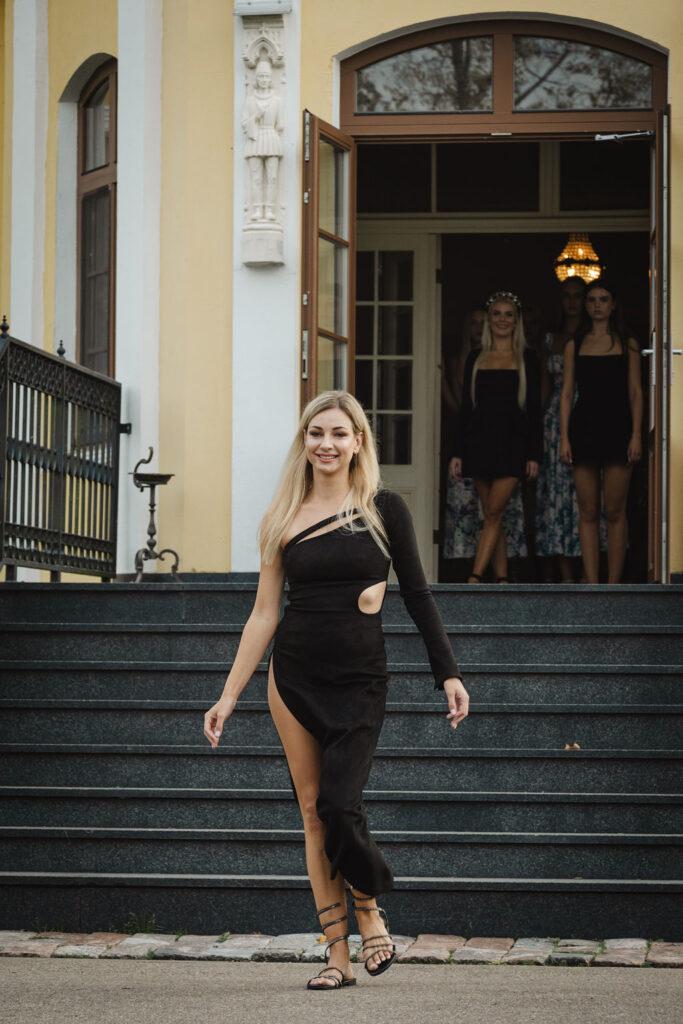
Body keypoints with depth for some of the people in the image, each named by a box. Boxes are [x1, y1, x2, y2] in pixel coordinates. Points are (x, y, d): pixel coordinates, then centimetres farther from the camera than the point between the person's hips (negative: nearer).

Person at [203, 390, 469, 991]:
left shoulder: (384, 509, 1)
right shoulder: (286, 518, 6)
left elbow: (417, 595, 3)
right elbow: (265, 614, 8)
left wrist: (449, 674, -3)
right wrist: (230, 695, 6)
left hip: (359, 682, -2)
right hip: (294, 677, 2)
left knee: (339, 807, -14)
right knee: (313, 812, 2)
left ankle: (370, 910, 14)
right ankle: (338, 954, 8)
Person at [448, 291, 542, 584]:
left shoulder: (527, 359, 5)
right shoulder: (475, 359, 12)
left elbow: (534, 409, 3)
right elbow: (466, 407, 11)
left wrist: (534, 454, -4)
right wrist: (458, 453, 6)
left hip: (513, 442, -3)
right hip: (480, 440, 3)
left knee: (494, 511, -13)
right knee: (491, 514, 4)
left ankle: (474, 578, -19)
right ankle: (502, 582, 8)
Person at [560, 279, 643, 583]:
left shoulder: (627, 344, 7)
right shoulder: (574, 345, 10)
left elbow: (635, 392, 5)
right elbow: (566, 393, 8)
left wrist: (636, 435, -5)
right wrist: (564, 438, 0)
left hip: (617, 428, -1)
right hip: (583, 427, 1)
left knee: (615, 512, -3)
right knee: (588, 512, 1)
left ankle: (613, 584, 0)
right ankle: (591, 584, 2)